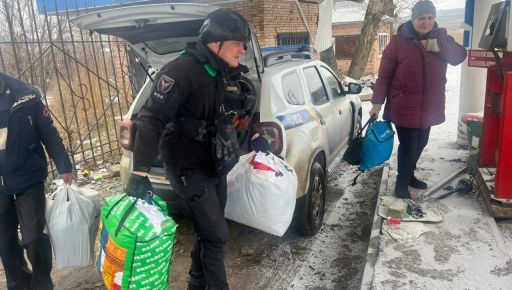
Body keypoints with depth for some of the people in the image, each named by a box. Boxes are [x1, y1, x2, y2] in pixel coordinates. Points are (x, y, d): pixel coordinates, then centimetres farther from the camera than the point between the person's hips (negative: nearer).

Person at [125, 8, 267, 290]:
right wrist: (140, 172, -27)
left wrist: (254, 136, 14)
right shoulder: (183, 70, -20)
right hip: (189, 169, -8)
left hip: (215, 167, 9)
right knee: (216, 234, -6)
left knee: (209, 232, 18)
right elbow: (152, 120, -24)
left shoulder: (227, 75, 8)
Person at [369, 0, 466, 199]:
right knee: (408, 145, -3)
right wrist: (377, 102, -12)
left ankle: (409, 175, 38)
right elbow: (384, 74, -10)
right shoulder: (399, 41, -10)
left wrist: (439, 46, -21)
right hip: (404, 106, -6)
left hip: (429, 106, 6)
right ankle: (401, 184, 16)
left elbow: (459, 56, -4)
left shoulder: (441, 37, 6)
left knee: (420, 143, 18)